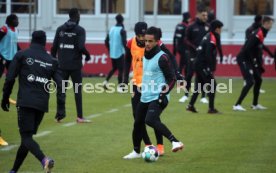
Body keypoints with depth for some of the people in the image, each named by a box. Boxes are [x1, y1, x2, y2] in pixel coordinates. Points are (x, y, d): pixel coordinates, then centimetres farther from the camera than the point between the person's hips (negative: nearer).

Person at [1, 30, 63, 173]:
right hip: (42, 104, 4)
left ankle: (44, 160, -35)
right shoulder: (51, 61, 14)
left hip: (25, 102, -4)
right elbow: (60, 84, 6)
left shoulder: (22, 55, 5)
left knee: (26, 137, -9)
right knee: (27, 136, 16)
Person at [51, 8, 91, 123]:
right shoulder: (80, 30, -7)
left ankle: (60, 114, 6)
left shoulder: (60, 29, 6)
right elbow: (81, 47, -16)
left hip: (62, 65, 3)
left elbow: (54, 47, 4)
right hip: (75, 65, -3)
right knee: (77, 90, 3)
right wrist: (87, 55, 2)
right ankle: (79, 117, 2)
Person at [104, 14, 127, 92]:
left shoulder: (111, 29, 6)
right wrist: (126, 51, -10)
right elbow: (124, 42, -21)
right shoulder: (122, 30, -13)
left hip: (112, 53, 6)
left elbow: (106, 41, 9)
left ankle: (106, 81, 6)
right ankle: (119, 87, 1)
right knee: (120, 69, 1)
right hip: (120, 53, -6)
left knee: (114, 68, 21)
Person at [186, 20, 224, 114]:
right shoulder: (212, 38, -14)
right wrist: (212, 69, -21)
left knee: (199, 85, 16)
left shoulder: (208, 36, 16)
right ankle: (211, 108, -4)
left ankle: (191, 105, 16)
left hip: (198, 64, 10)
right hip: (203, 66, -10)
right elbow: (208, 55, -23)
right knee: (212, 85, -5)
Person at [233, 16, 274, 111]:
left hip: (249, 60, 10)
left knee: (258, 80, 19)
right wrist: (253, 61, -20)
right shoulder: (258, 33, -18)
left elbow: (259, 51, 18)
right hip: (243, 59, -10)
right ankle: (237, 105, -16)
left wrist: (260, 66, 15)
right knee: (250, 82, -16)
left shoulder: (262, 33, 13)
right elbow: (248, 48, -26)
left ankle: (255, 104, 30)